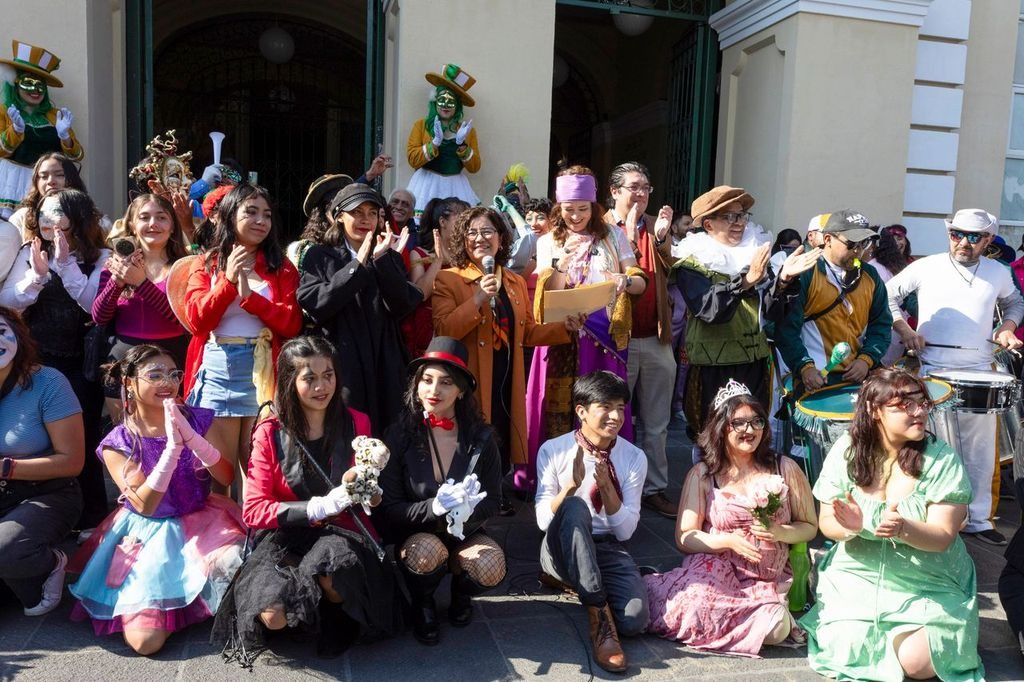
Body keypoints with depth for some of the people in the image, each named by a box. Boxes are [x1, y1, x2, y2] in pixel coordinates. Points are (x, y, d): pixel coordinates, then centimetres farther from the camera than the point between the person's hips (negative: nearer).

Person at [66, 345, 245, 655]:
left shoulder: (198, 419, -3)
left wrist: (190, 436, -26)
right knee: (145, 641, -14)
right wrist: (173, 446, -28)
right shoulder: (117, 443, -7)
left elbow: (227, 478, -12)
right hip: (147, 534, -1)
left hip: (202, 523, 2)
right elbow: (144, 505, -18)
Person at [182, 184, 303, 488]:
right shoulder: (206, 264, 11)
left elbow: (292, 324, -2)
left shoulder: (281, 267, 9)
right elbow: (197, 321, -2)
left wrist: (249, 295, -12)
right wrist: (228, 281, -12)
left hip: (263, 371, 0)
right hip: (217, 371, 1)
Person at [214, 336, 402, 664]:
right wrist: (319, 507, -20)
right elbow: (254, 511, -9)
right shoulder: (270, 434, -4)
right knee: (274, 614, -29)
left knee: (333, 561, -37)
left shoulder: (356, 424, 2)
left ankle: (336, 617, -1)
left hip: (342, 532, 1)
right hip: (285, 536, 0)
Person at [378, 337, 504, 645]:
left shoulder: (481, 438, -8)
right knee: (428, 553, -36)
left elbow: (492, 503, -2)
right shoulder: (399, 436, -12)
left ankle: (460, 592, 9)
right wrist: (433, 507, -30)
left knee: (492, 570, -30)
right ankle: (422, 603, 1)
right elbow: (389, 509, -11)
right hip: (415, 535, -1)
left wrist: (466, 508, -26)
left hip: (466, 533, 2)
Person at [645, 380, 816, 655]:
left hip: (768, 580, 2)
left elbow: (809, 526, 12)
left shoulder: (785, 469, 5)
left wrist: (780, 533, -10)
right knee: (696, 606, -34)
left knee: (774, 629, -28)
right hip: (714, 569, -2)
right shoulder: (702, 475, 3)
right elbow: (684, 538, -2)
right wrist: (729, 540, -18)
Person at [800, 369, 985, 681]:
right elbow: (827, 523, -4)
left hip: (929, 587, -1)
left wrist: (903, 529, -38)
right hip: (856, 577, 1)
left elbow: (943, 536, -16)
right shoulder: (846, 451, -8)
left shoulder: (941, 458, -14)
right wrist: (851, 527, -28)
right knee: (846, 652, -15)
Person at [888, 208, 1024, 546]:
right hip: (933, 372, -3)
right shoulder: (925, 267, -2)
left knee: (980, 452, 9)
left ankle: (978, 519, 24)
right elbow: (888, 296, 7)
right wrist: (904, 330, -5)